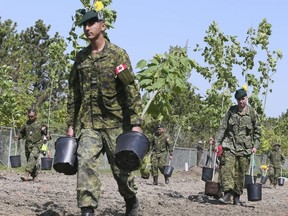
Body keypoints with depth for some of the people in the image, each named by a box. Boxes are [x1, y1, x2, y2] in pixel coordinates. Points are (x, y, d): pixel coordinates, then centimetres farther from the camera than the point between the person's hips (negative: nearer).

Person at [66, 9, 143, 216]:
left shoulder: (118, 54, -5)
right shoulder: (80, 57, 9)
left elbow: (132, 91, -9)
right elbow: (73, 94, 14)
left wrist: (136, 123, -16)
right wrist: (71, 125, 11)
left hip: (115, 123, -3)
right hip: (88, 124, 3)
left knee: (120, 168, 7)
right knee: (85, 162, -16)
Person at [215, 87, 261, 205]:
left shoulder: (252, 113, 2)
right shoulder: (231, 111, 5)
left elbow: (257, 130, 7)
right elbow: (223, 128, 6)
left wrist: (255, 146, -3)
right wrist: (217, 143, 0)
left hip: (245, 148, 0)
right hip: (230, 145, 0)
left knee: (240, 173, 2)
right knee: (227, 168, -15)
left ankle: (237, 197, 11)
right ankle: (227, 193, -17)